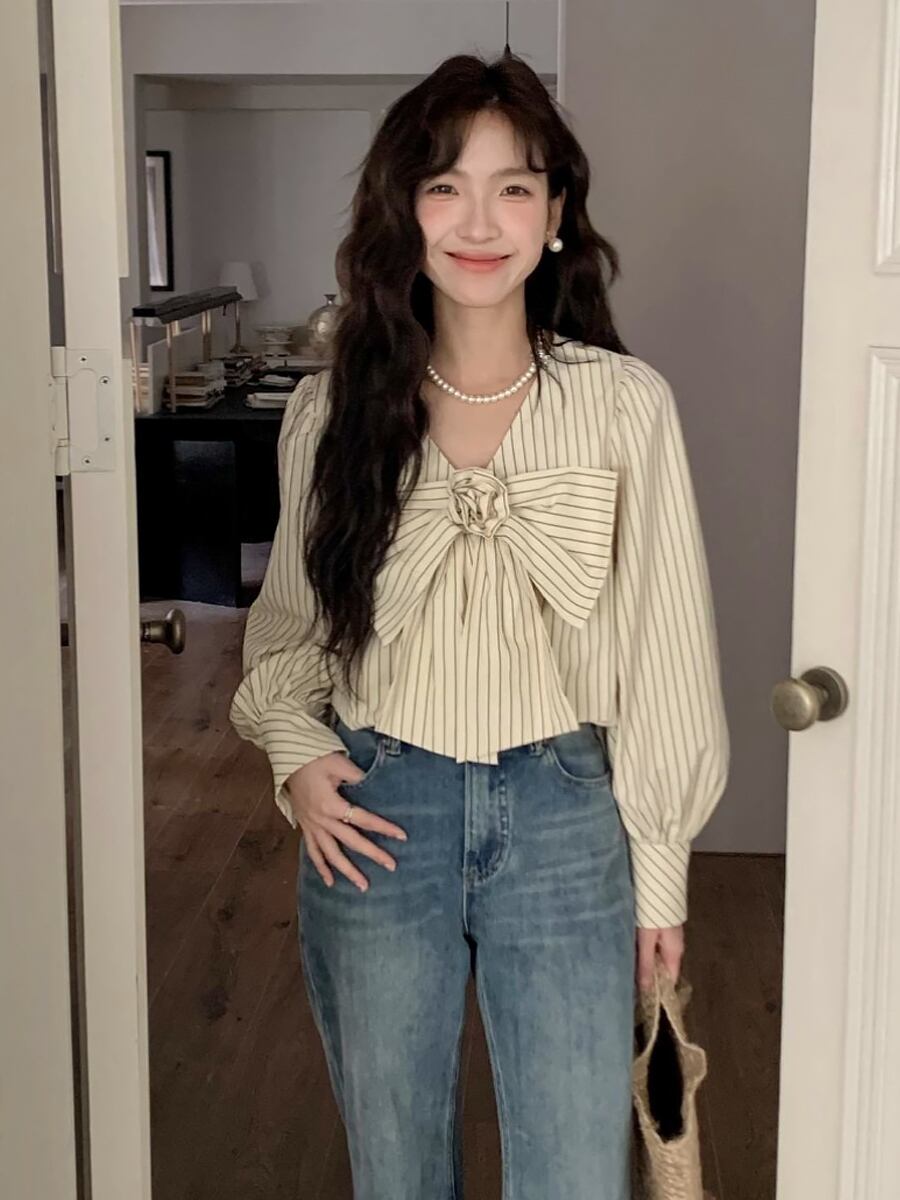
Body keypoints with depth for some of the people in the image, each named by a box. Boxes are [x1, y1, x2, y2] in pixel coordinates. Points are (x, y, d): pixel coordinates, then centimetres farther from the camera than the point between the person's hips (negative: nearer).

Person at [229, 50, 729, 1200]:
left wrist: (658, 867, 1)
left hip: (563, 820, -1)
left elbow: (662, 645, -2)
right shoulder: (333, 409, -1)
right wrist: (296, 757, -5)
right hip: (375, 820, 2)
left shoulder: (626, 405, -6)